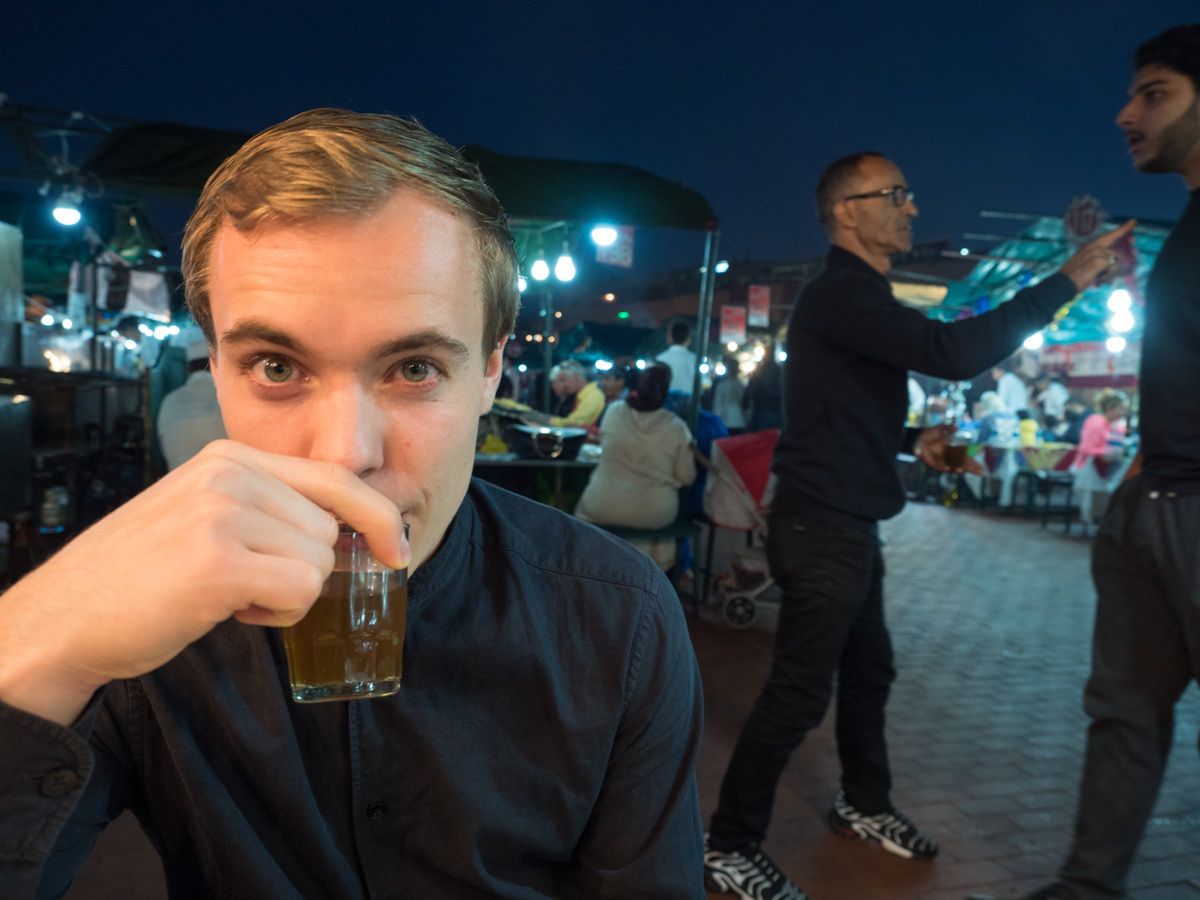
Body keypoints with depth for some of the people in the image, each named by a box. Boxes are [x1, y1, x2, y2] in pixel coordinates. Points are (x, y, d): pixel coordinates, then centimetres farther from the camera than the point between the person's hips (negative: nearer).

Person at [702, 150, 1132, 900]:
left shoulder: (859, 297, 16)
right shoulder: (840, 295, -18)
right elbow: (952, 352, -29)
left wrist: (912, 443, 14)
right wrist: (1066, 282, -21)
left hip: (849, 525, 10)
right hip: (822, 528, -10)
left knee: (869, 670, 21)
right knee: (800, 691, -4)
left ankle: (864, 804, 40)